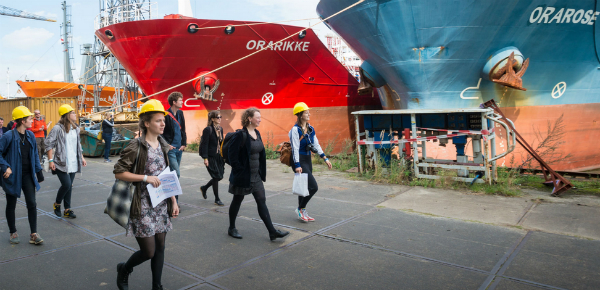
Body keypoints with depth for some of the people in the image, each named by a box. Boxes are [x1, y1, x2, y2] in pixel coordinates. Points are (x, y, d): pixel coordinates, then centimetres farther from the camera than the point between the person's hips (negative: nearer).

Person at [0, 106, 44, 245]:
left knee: (32, 203, -1)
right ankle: (13, 233, 27)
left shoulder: (30, 135, 4)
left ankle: (34, 234, 5)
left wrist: (38, 170, 11)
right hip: (13, 176, -4)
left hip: (27, 175, 4)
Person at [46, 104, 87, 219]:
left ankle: (67, 209, 17)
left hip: (73, 163, 6)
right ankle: (57, 204, 15)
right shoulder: (57, 128, -10)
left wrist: (82, 157, 19)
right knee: (66, 185, -11)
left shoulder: (75, 128, 12)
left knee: (69, 186, 9)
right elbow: (49, 144, -9)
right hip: (62, 163, -6)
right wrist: (51, 160, -14)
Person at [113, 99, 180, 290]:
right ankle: (124, 270, 31)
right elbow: (118, 172, -13)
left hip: (161, 205, 6)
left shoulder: (163, 146, 7)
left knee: (160, 247, 11)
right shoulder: (136, 146, -13)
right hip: (143, 206, -6)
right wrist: (146, 177, -21)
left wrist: (174, 201, 9)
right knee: (148, 251, -1)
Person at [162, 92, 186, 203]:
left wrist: (184, 144, 7)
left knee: (174, 172, 13)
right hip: (170, 149, -7)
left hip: (179, 148, 7)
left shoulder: (180, 113, 10)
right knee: (176, 173, -10)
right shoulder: (166, 115, -13)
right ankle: (174, 200, -2)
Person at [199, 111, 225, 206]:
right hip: (211, 157, -7)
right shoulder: (208, 129, -12)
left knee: (219, 176, 10)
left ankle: (204, 188, 35)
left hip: (219, 156, 7)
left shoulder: (220, 129, 11)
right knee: (216, 177, -3)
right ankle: (217, 199, 12)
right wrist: (205, 158, -16)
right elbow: (204, 144, -13)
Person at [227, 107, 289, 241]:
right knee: (237, 201, 10)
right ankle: (231, 229, 29)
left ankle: (272, 231, 7)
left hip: (256, 176, 7)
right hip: (242, 177, -7)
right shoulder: (240, 135, -16)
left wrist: (262, 172, 12)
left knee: (262, 202, 6)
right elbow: (232, 155, -17)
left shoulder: (257, 133, 8)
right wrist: (239, 171, -16)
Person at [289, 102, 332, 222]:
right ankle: (300, 209, 5)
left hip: (308, 159, 8)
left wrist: (325, 158, 9)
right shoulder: (295, 129, -13)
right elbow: (295, 148, -17)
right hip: (300, 160, -8)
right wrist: (297, 165, -21)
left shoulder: (310, 129, 10)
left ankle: (302, 212, 25)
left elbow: (316, 145, 13)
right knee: (313, 186, -11)